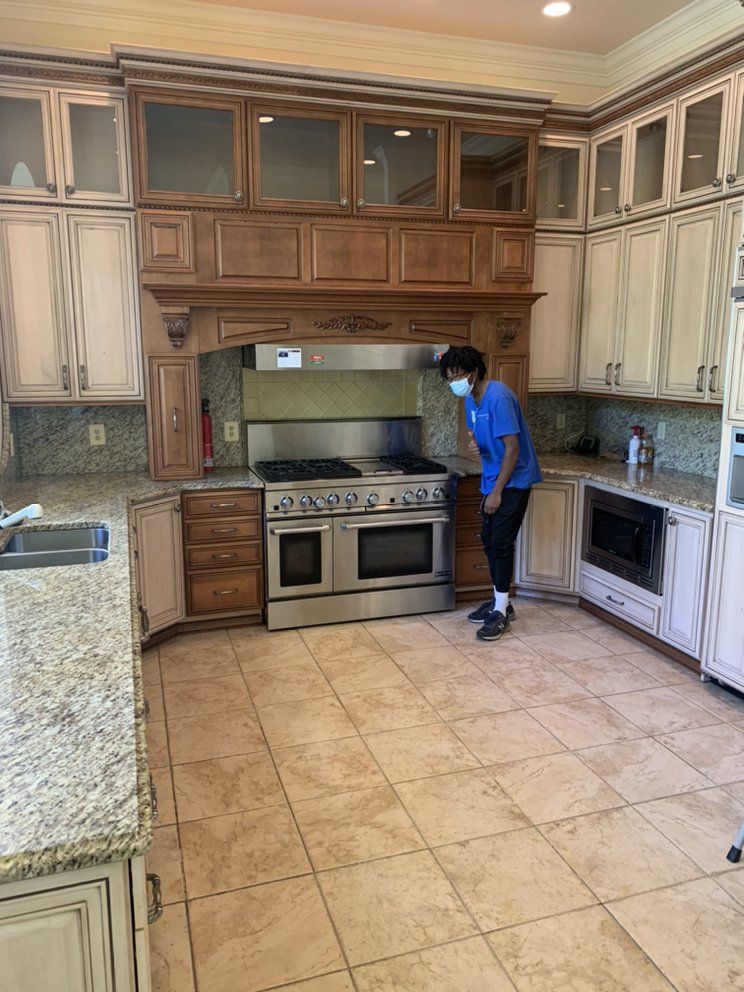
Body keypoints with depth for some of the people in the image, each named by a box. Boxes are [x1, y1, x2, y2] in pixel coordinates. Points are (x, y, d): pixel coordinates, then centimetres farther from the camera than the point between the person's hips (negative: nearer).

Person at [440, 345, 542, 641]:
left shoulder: (498, 397, -23)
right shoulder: (470, 398, 5)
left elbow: (512, 448, -23)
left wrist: (497, 491, -21)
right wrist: (474, 445, -7)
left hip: (513, 481, -9)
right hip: (492, 480, 9)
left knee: (501, 543, -7)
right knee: (489, 540, 12)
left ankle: (501, 612, 3)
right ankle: (500, 601, 25)